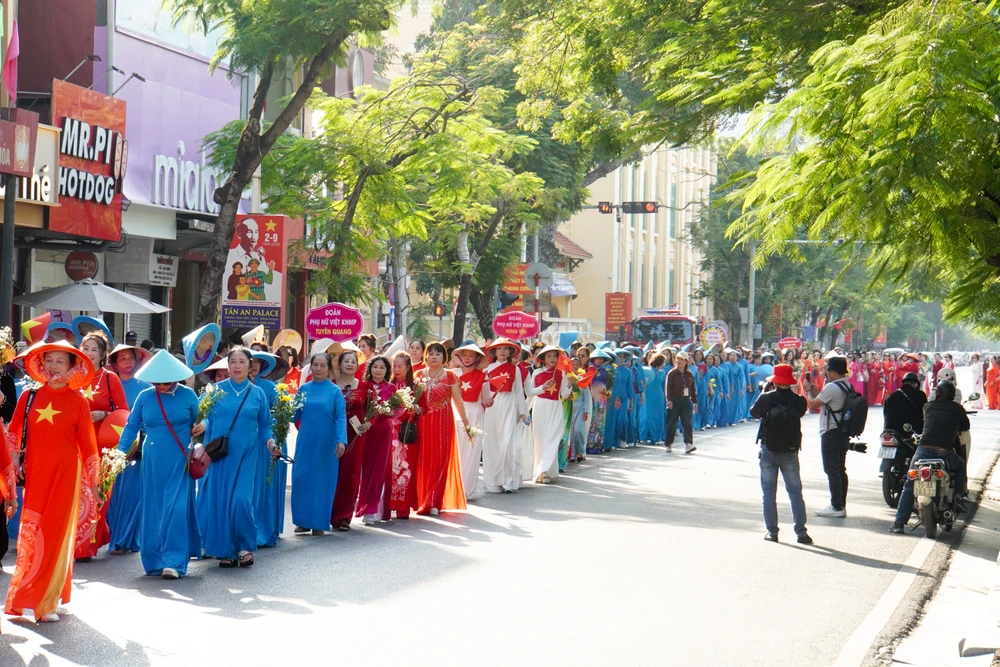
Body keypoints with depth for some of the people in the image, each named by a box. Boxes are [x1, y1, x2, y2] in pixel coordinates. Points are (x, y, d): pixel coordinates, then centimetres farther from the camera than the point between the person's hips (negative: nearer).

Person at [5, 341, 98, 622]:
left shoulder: (78, 402, 0)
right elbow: (12, 435, 8)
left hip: (65, 475, -2)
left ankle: (47, 602, 8)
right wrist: (11, 468, -2)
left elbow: (87, 443, 3)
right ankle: (30, 595, 18)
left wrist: (93, 483, 4)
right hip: (35, 475, 2)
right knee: (32, 536, 4)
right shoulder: (29, 397, 5)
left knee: (58, 535, 0)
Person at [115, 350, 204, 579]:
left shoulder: (187, 395, 0)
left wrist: (201, 426, -12)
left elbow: (199, 422, 11)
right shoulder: (145, 397, 4)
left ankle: (173, 562, -7)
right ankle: (154, 561, 15)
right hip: (153, 461, 2)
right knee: (152, 510, 6)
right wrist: (119, 454, -1)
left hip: (180, 461, -2)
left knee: (176, 509, -10)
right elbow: (131, 426, 7)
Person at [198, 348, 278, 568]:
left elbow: (264, 425, 11)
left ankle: (245, 547, 3)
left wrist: (270, 442, -6)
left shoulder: (257, 393, 7)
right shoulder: (216, 390, 5)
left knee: (241, 500, -13)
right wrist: (201, 427, -19)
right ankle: (225, 550, 12)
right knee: (218, 502, 0)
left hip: (245, 455, -1)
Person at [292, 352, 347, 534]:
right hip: (305, 441, 3)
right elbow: (295, 415, 9)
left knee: (322, 481, 2)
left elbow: (341, 417, -8)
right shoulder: (303, 389, 7)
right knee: (301, 479, 2)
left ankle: (319, 522, 11)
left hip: (326, 442, -3)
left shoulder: (335, 391, -1)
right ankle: (303, 521, 12)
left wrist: (341, 440, -20)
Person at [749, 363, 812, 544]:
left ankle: (772, 531, 6)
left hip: (768, 451, -1)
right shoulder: (798, 401, -9)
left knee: (769, 492, 8)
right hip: (790, 452, 1)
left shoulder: (766, 398, -12)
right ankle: (800, 532, 4)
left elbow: (753, 413, 4)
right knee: (795, 492, 8)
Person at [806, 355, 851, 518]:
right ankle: (841, 505, 16)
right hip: (843, 432, 9)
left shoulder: (832, 387, -19)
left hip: (831, 433, -9)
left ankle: (837, 507, -6)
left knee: (831, 470, -6)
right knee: (840, 469, 12)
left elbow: (813, 404, -15)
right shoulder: (848, 387, 11)